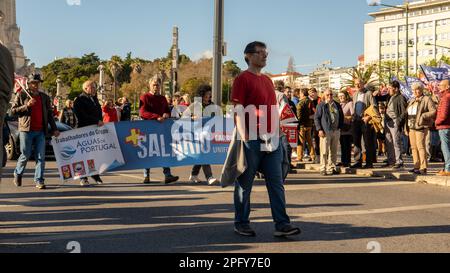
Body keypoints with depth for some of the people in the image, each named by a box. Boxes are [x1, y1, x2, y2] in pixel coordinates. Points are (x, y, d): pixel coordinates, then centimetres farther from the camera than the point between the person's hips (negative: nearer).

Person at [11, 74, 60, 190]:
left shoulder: (44, 97, 16)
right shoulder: (21, 95, 6)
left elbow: (50, 114, 17)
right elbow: (13, 110, 2)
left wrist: (54, 129, 9)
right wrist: (26, 106, -12)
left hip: (41, 131, 3)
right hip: (26, 129, -3)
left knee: (41, 157, -3)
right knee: (25, 155, 1)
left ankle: (39, 181, -1)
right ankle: (18, 174, 27)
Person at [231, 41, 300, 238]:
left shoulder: (267, 80, 18)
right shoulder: (243, 79, -4)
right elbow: (238, 111, -11)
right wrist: (245, 138, -18)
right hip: (252, 140, -7)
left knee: (277, 183, 2)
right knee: (245, 183, 5)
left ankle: (282, 225, 3)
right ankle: (241, 223, 16)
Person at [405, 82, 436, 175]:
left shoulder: (427, 99, -2)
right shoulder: (412, 101, 21)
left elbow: (434, 111, -11)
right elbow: (407, 114, 23)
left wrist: (423, 116, -20)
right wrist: (406, 127, 17)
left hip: (421, 127, -8)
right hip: (411, 127, 8)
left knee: (421, 147, -12)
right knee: (414, 147, 7)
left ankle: (423, 168, -12)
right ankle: (417, 166, 13)